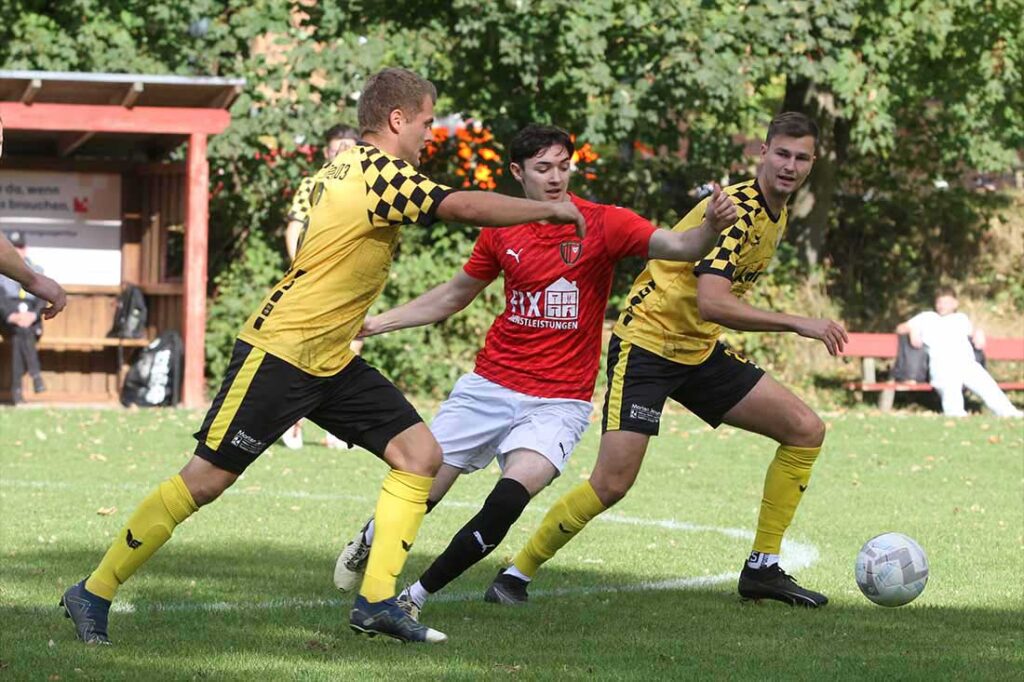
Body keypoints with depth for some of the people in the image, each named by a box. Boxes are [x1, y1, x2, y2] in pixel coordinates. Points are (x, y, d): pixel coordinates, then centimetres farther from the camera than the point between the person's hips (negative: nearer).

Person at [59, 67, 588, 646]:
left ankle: (377, 602, 1)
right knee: (205, 481, -5)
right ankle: (94, 593, 6)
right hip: (278, 353, -10)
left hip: (332, 361, 10)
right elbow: (467, 207, -24)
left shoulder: (353, 168, 11)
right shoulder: (378, 173, -18)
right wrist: (550, 210, -13)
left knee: (420, 455, 0)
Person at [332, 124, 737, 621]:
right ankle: (367, 544, 39)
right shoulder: (500, 231, 3)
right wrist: (377, 322, 16)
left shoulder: (602, 223, -8)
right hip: (490, 387, 3)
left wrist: (710, 228, -44)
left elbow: (675, 247, -23)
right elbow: (454, 296, 19)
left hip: (559, 402, -3)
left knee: (514, 492, -27)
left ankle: (415, 597, -12)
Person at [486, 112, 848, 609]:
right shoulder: (737, 209, -21)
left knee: (805, 430, 2)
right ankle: (515, 575, 0)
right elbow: (710, 303, -33)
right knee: (612, 482, -18)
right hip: (646, 342, -9)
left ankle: (762, 568, 7)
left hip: (699, 350, 9)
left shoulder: (776, 214, 9)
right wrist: (798, 324, -33)